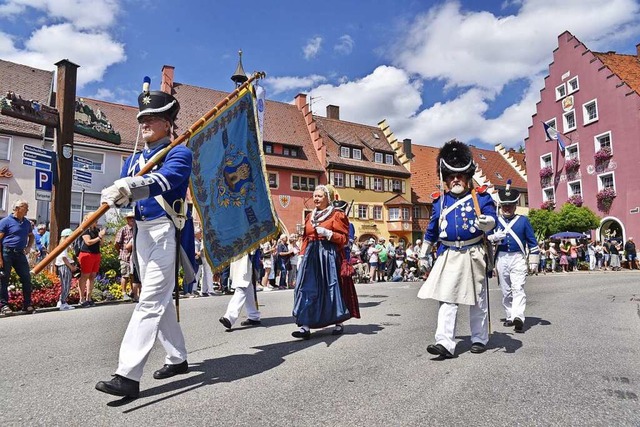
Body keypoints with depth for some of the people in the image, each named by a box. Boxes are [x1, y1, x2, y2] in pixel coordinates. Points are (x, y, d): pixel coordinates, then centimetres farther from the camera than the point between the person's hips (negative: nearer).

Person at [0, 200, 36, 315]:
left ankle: (27, 305, 11)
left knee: (27, 278, 3)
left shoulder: (26, 222, 12)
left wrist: (29, 247, 9)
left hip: (20, 253, 6)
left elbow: (31, 236, 28)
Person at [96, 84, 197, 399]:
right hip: (142, 232, 8)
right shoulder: (134, 159, 17)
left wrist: (129, 188, -44)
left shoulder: (179, 153, -5)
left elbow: (164, 181, -27)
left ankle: (128, 376, -11)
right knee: (160, 300, 14)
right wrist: (116, 195, -21)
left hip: (166, 232, -8)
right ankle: (177, 359, 28)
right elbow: (122, 189, 4)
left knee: (150, 301, -11)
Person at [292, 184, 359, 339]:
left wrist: (327, 233, -17)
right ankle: (305, 326, -5)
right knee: (307, 289, -4)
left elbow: (344, 238, -5)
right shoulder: (310, 216, 18)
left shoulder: (337, 215, 0)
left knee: (332, 288, 2)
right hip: (311, 256, 5)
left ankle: (339, 323, 19)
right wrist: (302, 255, 11)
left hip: (329, 255, -5)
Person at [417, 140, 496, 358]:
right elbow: (432, 227, 20)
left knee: (477, 300, 10)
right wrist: (424, 251, 28)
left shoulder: (480, 197, 2)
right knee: (446, 299, -6)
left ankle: (480, 339, 24)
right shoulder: (440, 201, 10)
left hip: (473, 255, -2)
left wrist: (486, 222, -35)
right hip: (448, 256, 2)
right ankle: (445, 343, -8)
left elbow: (491, 218, -10)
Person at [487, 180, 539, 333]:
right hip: (501, 258, 2)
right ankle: (510, 317, 17)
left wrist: (534, 262, 4)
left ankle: (518, 318, -23)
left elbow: (532, 241, 8)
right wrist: (495, 237, -14)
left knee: (518, 288, -14)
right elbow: (487, 239, 9)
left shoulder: (523, 220, 7)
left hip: (518, 258, -2)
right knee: (505, 290, 7)